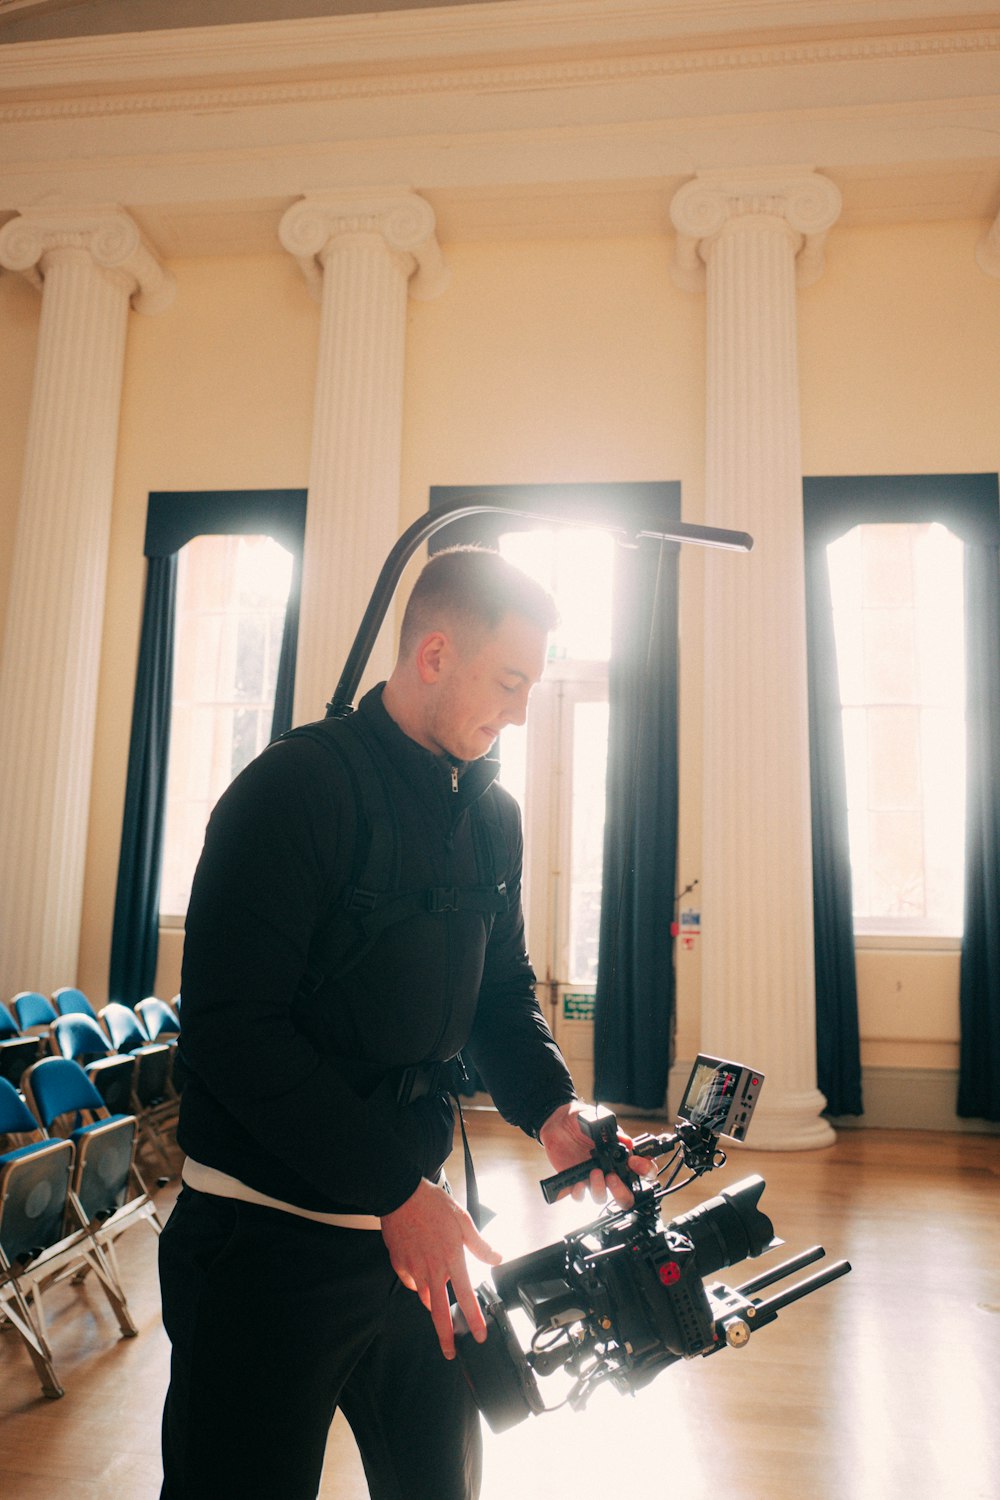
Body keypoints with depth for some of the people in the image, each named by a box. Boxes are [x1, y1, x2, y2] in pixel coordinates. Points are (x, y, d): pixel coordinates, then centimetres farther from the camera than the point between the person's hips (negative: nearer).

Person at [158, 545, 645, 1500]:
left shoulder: (493, 816, 6)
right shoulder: (299, 785, -18)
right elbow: (231, 1028, -23)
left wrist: (548, 1107, -4)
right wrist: (399, 1190, -22)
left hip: (412, 1212, 7)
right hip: (270, 1233, -7)